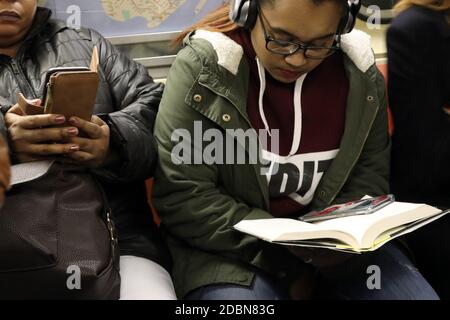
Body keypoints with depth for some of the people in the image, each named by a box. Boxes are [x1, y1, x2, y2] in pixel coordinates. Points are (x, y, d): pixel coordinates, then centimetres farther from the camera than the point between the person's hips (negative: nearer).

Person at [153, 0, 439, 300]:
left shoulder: (361, 74, -2)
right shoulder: (203, 69, -14)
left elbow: (370, 177, 7)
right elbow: (182, 196, -15)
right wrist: (286, 263, -19)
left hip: (334, 248, 4)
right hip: (232, 251, -3)